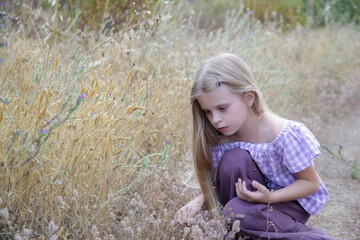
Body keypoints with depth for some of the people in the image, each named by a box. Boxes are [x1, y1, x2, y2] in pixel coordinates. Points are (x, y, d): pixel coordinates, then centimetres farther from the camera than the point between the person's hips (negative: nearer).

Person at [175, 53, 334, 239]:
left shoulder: (286, 135, -26)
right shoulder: (220, 139, -11)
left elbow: (311, 182, -15)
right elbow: (218, 185, 0)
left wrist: (269, 197, -29)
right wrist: (199, 202, -22)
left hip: (294, 202, -4)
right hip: (256, 194, 4)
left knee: (236, 211, -32)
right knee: (234, 159, -27)